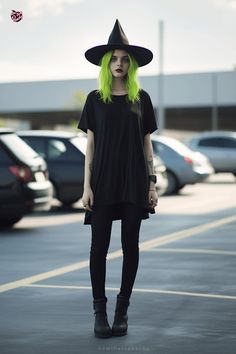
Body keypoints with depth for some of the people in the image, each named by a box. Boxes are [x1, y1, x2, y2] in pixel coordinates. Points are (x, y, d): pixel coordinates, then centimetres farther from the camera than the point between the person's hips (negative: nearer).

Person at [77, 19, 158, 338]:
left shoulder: (141, 98, 6)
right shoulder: (95, 99, 4)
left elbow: (146, 143, 7)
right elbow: (90, 145, 2)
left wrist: (152, 182, 2)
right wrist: (87, 186, -4)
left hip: (134, 183, 1)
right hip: (103, 181, -1)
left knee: (130, 245, 4)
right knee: (99, 245, -2)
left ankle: (122, 309, 13)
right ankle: (100, 310, 7)